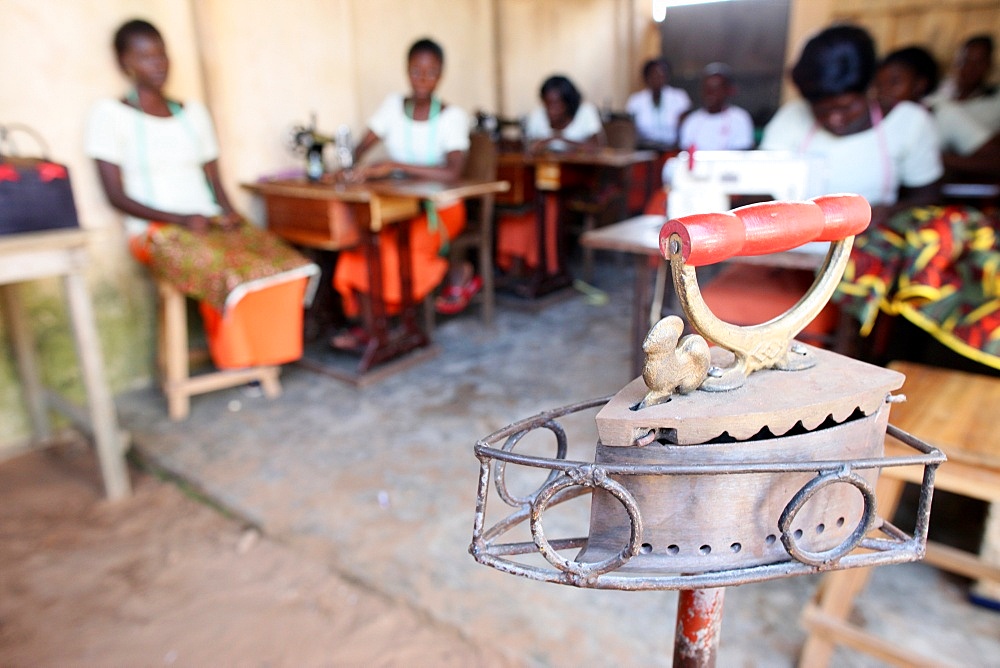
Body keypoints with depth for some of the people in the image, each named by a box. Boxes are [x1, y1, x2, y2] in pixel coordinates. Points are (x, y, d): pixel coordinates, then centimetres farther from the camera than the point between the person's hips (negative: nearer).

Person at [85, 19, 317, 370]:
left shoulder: (193, 111, 17)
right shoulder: (109, 114, 2)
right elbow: (117, 195, -4)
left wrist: (229, 211, -7)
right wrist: (181, 219, -17)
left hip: (212, 223, 5)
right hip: (156, 231, -4)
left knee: (287, 264, -23)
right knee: (225, 273, -34)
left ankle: (267, 351, -6)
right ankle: (237, 359, -10)